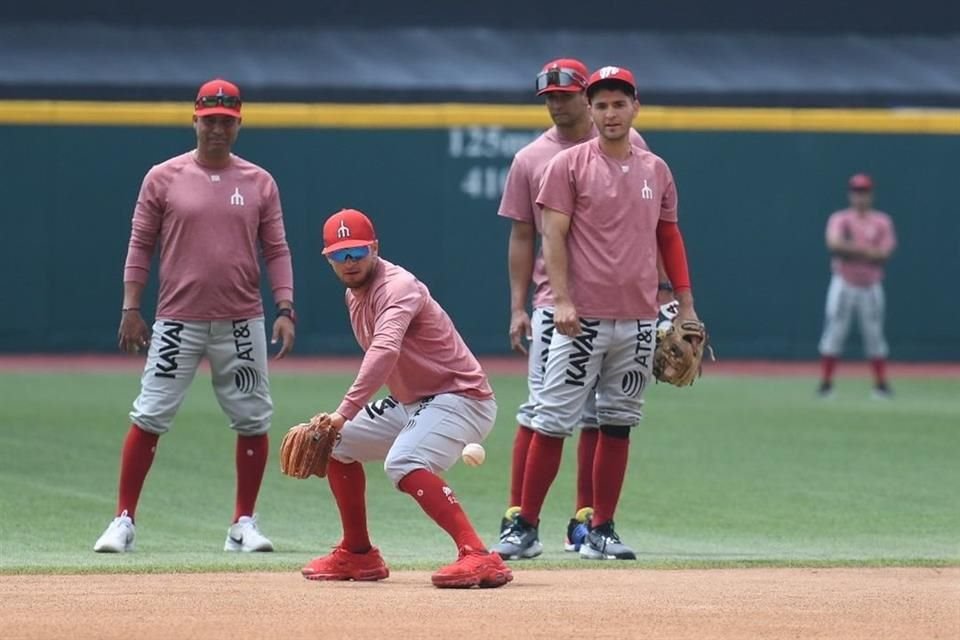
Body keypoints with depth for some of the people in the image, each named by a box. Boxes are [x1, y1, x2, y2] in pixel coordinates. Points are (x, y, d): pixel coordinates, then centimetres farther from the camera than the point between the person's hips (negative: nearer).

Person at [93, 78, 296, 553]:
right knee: (149, 419, -5)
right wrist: (131, 308, -3)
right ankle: (123, 521, -1)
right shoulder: (163, 178, 1)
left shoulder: (259, 183, 6)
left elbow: (276, 250, 5)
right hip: (177, 322, -2)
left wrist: (285, 309, -6)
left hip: (241, 325, 2)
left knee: (253, 421, 3)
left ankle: (244, 524, 14)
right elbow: (140, 245, 3)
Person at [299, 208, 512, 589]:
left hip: (460, 397, -10)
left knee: (403, 463, -34)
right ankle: (358, 556, 27)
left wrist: (345, 412, -49)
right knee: (338, 443, 17)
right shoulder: (354, 295, 10)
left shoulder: (397, 287, -22)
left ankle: (479, 557, -42)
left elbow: (385, 351, -40)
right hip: (411, 402, 10)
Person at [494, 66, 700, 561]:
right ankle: (525, 527, -1)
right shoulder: (568, 165, -1)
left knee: (617, 423, 7)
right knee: (553, 422, -6)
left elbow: (669, 236, 18)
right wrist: (562, 300, -16)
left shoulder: (656, 171, 13)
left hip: (639, 320, 4)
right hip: (583, 318, -4)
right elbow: (553, 236, -6)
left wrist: (685, 305, 12)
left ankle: (601, 531, 13)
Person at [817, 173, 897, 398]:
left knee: (874, 335, 3)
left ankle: (881, 383, 10)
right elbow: (833, 244, -20)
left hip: (871, 286, 1)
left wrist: (851, 248, -15)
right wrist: (865, 249, -21)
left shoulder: (882, 222, 3)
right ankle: (826, 382, -2)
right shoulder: (840, 219, 0)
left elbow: (883, 255, -8)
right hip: (843, 284, -1)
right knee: (834, 331, -6)